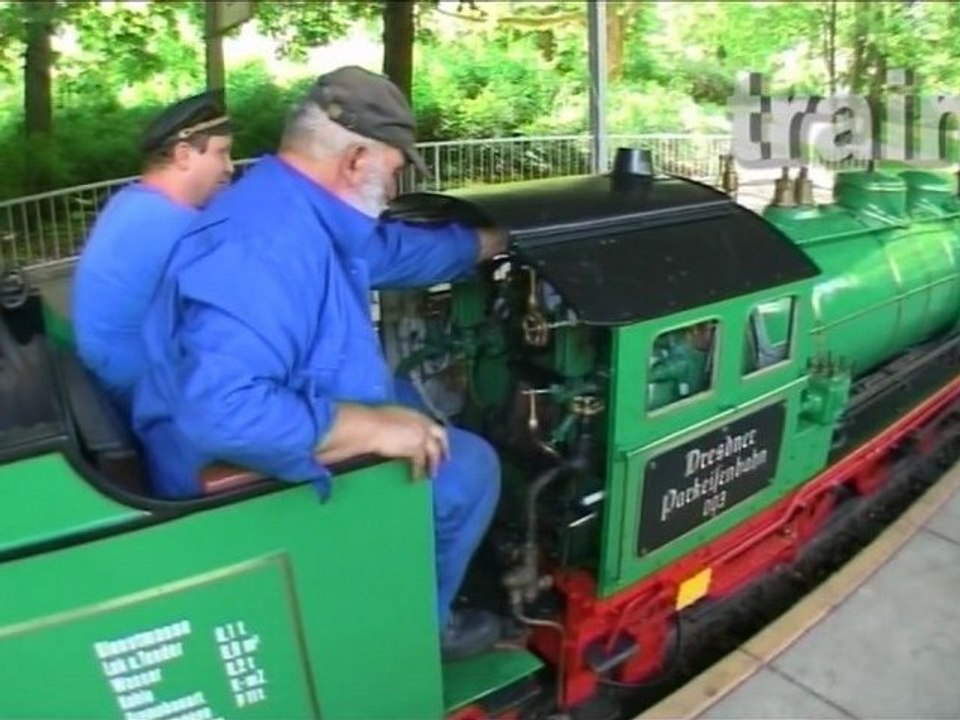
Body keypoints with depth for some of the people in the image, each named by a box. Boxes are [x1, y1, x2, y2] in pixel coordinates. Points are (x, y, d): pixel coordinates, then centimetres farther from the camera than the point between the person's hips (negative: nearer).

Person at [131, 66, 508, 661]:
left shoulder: (297, 212, 2)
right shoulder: (267, 247, -31)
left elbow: (397, 249, 20)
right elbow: (222, 411, -42)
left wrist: (490, 243, 31)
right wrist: (374, 427, -34)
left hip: (265, 432, 10)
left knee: (411, 401, 22)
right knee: (467, 467, -7)